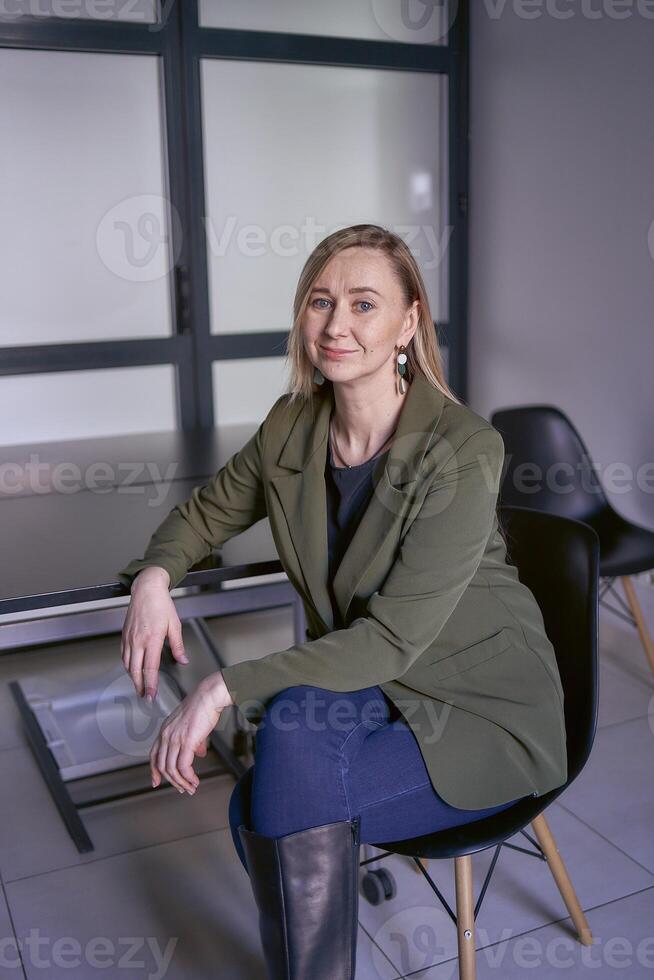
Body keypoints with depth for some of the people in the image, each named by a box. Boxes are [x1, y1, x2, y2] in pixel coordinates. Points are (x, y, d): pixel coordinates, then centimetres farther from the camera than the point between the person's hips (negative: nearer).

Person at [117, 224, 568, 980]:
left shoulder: (462, 451, -23)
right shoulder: (293, 424, -4)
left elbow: (393, 637, -25)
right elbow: (206, 512, 13)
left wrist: (226, 689, -28)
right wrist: (154, 576, -9)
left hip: (482, 713, -4)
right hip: (371, 693, 5)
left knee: (296, 730, -28)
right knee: (261, 812, -23)